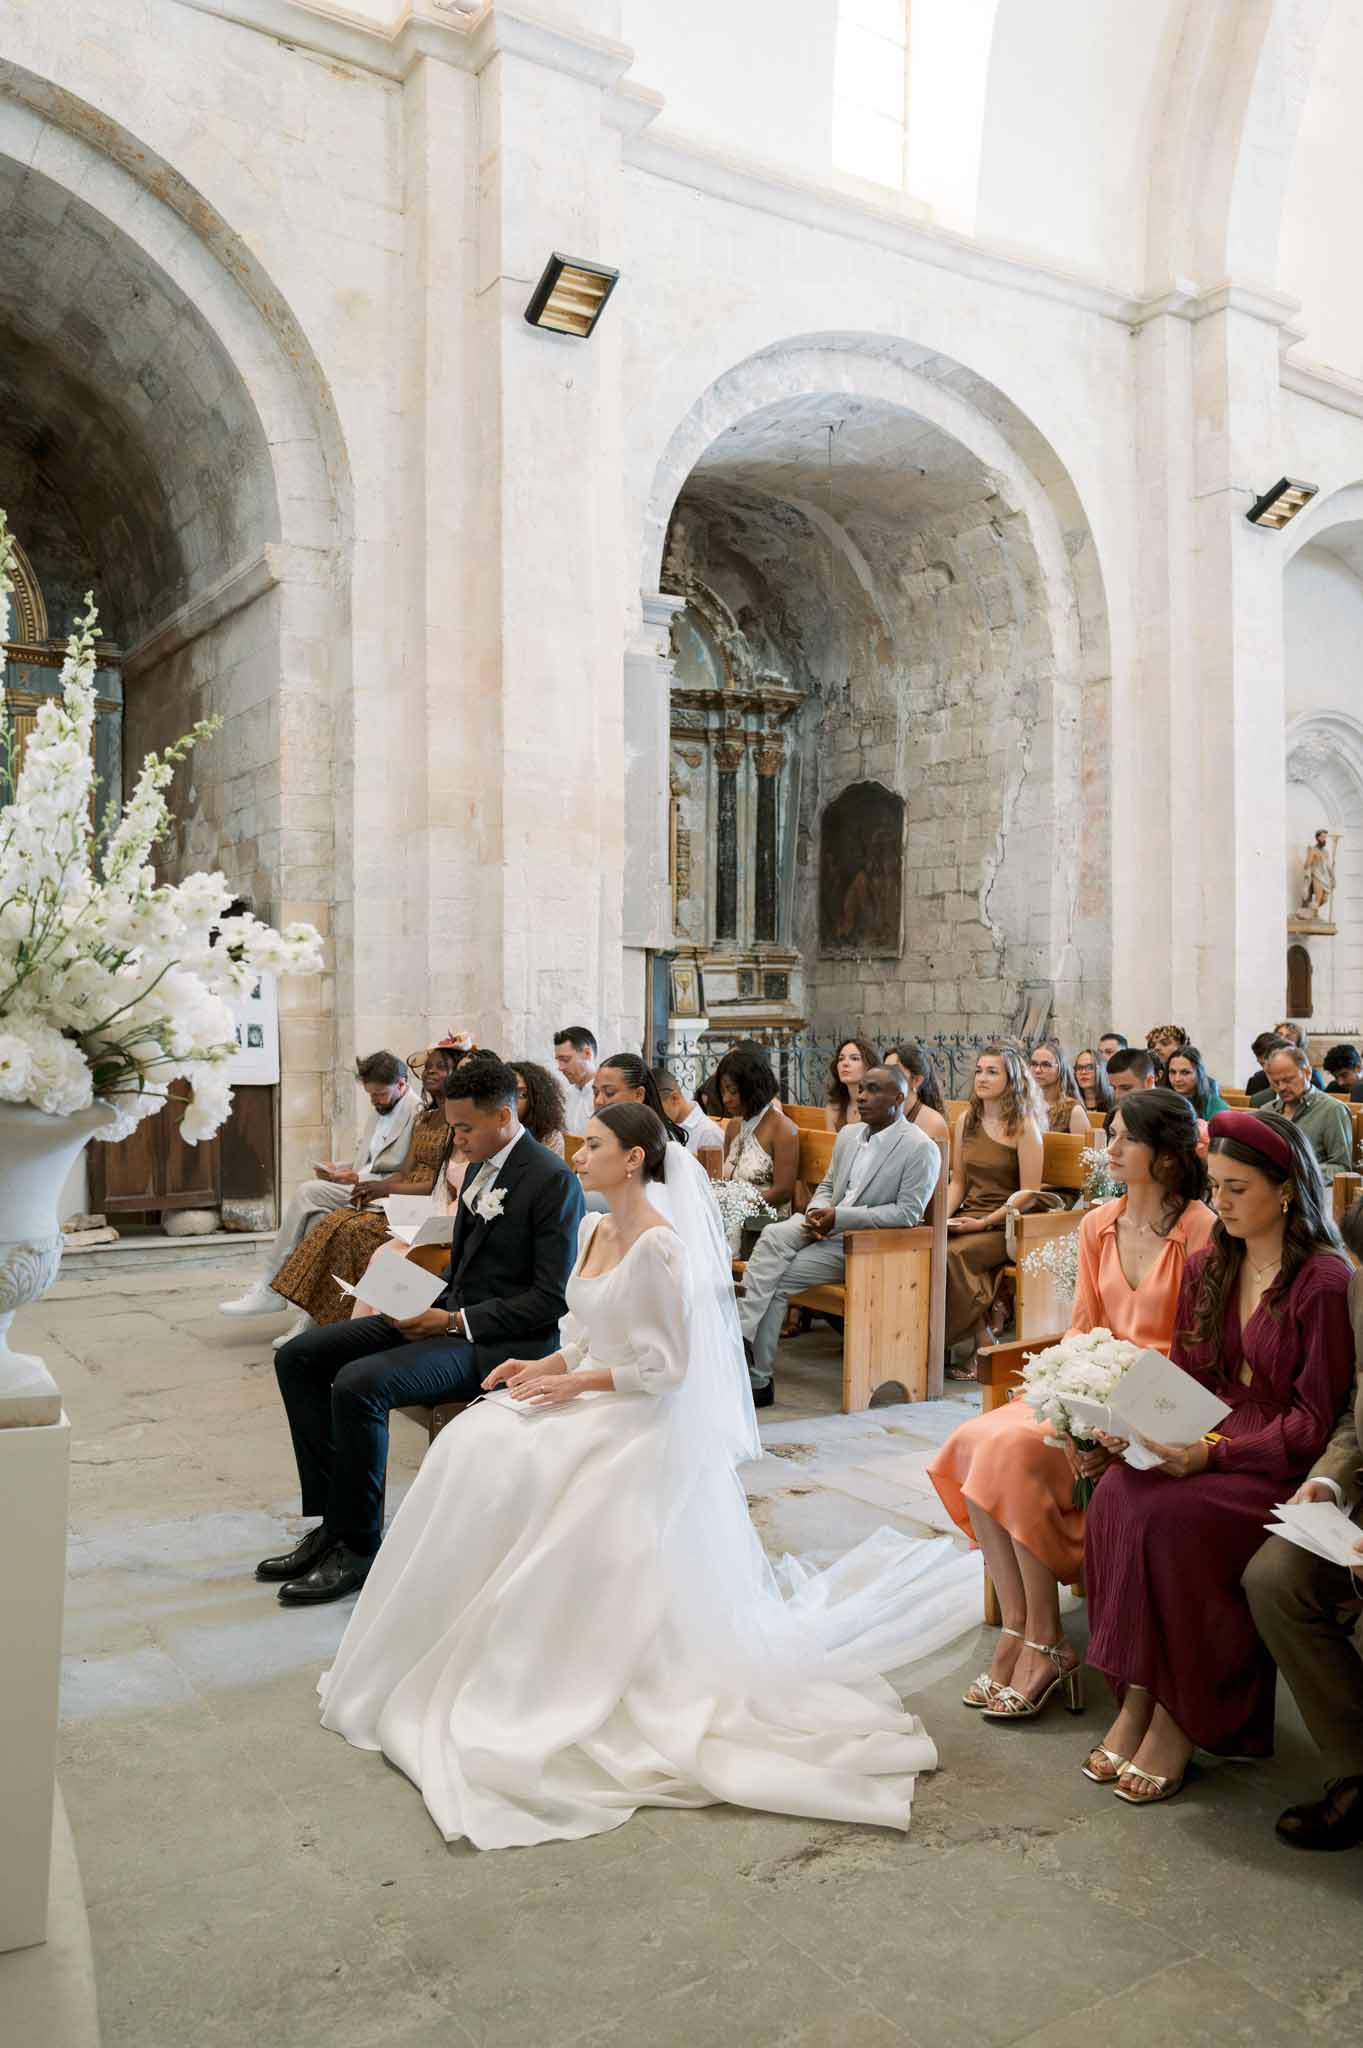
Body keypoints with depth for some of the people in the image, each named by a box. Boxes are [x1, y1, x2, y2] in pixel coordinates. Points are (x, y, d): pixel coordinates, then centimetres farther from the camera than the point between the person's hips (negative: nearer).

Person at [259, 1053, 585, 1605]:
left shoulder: (553, 1181, -16)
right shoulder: (483, 1165, 12)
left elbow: (552, 1299, -18)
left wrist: (455, 1322, -18)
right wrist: (430, 1308, 2)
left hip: (504, 1342, -10)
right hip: (450, 1315, 10)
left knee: (358, 1384, -28)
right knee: (299, 1357, 0)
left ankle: (358, 1548, -9)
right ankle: (334, 1521, 4)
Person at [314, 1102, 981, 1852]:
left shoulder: (659, 1246, -18)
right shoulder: (592, 1231, 8)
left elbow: (667, 1365, -17)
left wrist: (575, 1383, -16)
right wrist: (544, 1365, -2)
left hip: (638, 1420, -8)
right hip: (585, 1397, 8)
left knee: (516, 1466, -22)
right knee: (474, 1447, -10)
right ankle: (467, 1646, 5)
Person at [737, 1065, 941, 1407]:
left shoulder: (921, 1148, -9)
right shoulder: (848, 1134, 14)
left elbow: (907, 1213, -15)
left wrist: (840, 1217, -20)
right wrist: (817, 1210, -5)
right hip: (827, 1226, 6)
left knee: (777, 1279, -20)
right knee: (773, 1235, -25)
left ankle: (757, 1379, -12)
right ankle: (742, 1335, -29)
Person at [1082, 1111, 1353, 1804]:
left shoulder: (1325, 1281, -12)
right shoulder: (1208, 1267, 9)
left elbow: (1314, 1423, -13)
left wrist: (1214, 1453, -23)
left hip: (1285, 1468, -6)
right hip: (1207, 1444, 6)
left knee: (1168, 1516, -30)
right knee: (1117, 1492, -24)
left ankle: (1180, 1719, -12)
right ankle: (1135, 1699, -15)